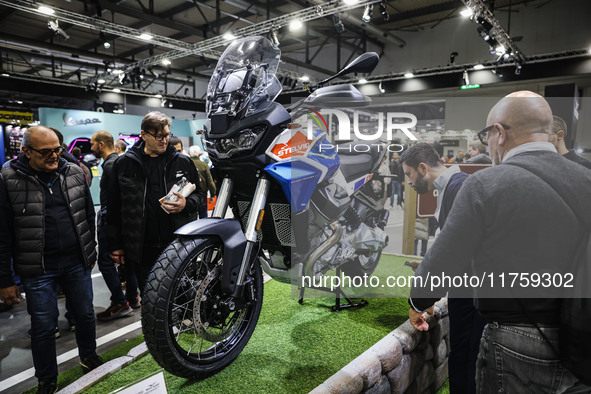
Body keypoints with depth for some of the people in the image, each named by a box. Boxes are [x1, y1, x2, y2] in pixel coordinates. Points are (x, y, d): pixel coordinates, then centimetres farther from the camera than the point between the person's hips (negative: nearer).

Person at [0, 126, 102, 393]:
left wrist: (91, 252, 15)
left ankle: (88, 356, 40)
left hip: (77, 263, 3)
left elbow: (89, 216, 12)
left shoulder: (75, 173, 3)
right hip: (38, 269, -3)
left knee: (85, 314, 15)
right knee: (43, 326, 6)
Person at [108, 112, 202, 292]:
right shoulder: (124, 164, 4)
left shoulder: (182, 162, 6)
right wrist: (115, 244, 6)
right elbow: (114, 207, 7)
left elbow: (197, 192, 16)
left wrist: (186, 204, -8)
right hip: (143, 250, 0)